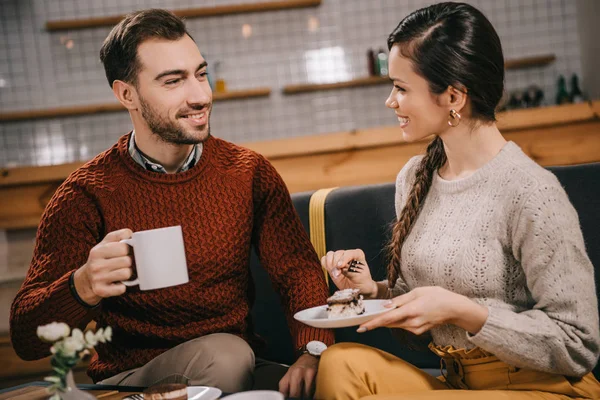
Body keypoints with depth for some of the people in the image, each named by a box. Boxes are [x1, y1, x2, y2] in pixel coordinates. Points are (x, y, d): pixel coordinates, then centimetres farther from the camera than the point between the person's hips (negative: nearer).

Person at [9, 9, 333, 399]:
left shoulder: (249, 172, 3)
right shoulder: (87, 194, -7)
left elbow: (299, 268, 0)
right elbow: (26, 337, -10)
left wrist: (313, 350, -21)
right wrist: (83, 287, -34)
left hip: (240, 368, 3)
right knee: (222, 354, -33)